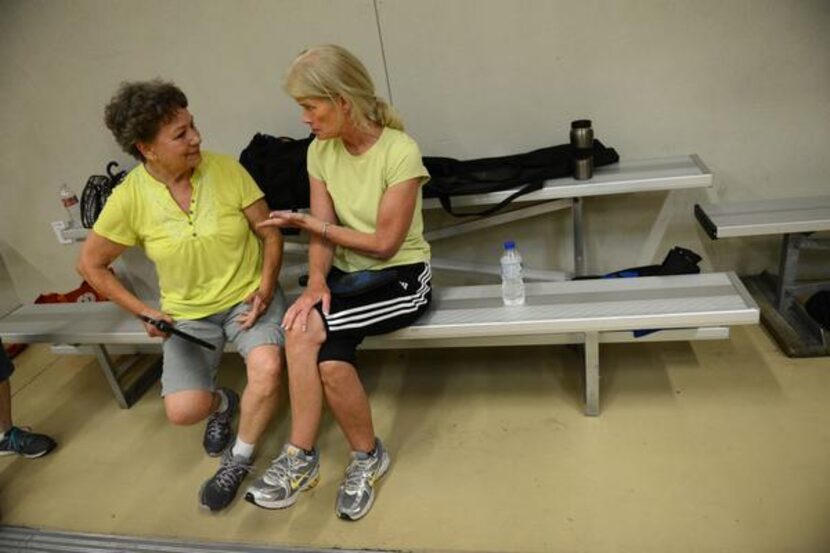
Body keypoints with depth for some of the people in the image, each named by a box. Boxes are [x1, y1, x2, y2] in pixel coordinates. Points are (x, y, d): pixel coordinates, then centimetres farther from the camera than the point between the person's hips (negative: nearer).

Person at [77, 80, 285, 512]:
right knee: (183, 410, -16)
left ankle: (239, 461, 0)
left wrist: (266, 285, -17)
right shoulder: (129, 198, -12)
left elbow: (269, 233, -3)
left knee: (267, 368, -29)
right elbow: (90, 264, 2)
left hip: (248, 296, -1)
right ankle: (222, 403, 24)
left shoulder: (225, 169, -12)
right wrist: (142, 311, -4)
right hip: (188, 313, 1)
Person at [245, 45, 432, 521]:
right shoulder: (321, 151, 2)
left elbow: (384, 243, -17)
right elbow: (321, 232, -2)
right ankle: (367, 456, -4)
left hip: (401, 278, -5)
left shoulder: (400, 152, -18)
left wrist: (312, 224, -12)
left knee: (305, 331, -25)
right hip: (348, 273, 5)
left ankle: (301, 457, -3)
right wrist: (317, 282, -20)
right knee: (329, 359, -26)